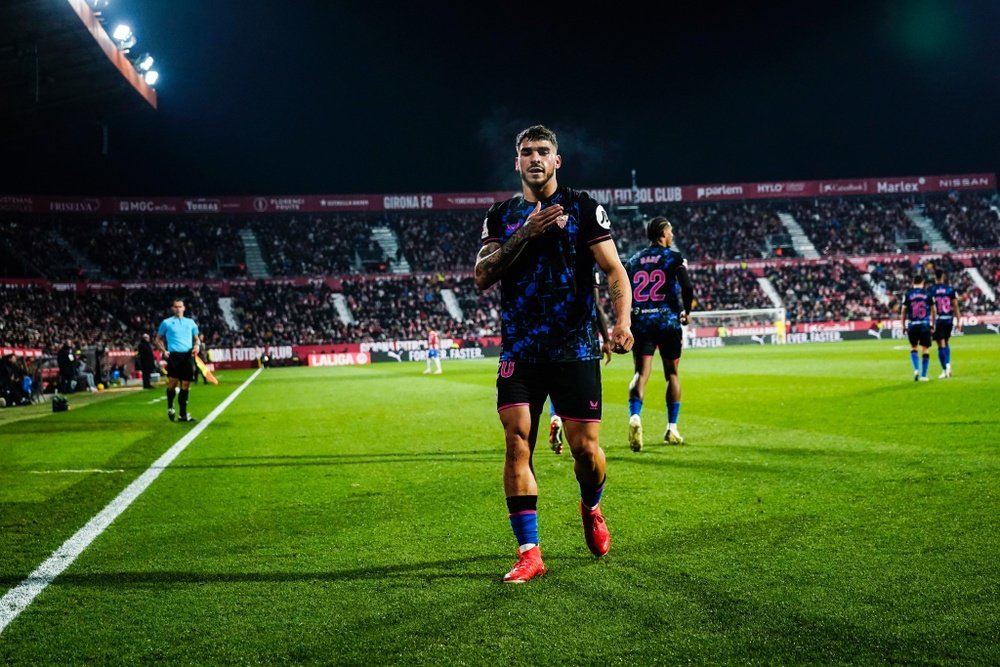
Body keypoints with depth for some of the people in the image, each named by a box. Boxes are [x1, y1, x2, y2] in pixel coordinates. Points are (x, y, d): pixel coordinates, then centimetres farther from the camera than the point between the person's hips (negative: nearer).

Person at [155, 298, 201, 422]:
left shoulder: (190, 322, 15)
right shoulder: (167, 323, 7)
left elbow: (196, 338, 23)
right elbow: (158, 339, 12)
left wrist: (196, 345, 1)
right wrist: (164, 351, -3)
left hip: (188, 356, 3)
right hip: (174, 355, -3)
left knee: (185, 385, 1)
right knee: (173, 382, -11)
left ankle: (183, 414, 6)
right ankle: (170, 407, 16)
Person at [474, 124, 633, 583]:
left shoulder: (583, 208, 3)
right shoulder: (501, 216, 11)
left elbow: (613, 270, -2)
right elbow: (482, 276, 0)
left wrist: (622, 321, -18)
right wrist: (523, 235, -12)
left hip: (576, 349, -2)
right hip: (520, 351, 2)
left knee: (586, 448, 0)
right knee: (517, 444, -8)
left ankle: (591, 509, 34)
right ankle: (529, 554, -3)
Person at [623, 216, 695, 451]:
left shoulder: (633, 260, 12)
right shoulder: (673, 258, 0)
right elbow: (687, 288, -12)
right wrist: (685, 312, 5)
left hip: (640, 323, 2)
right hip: (668, 321, -2)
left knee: (641, 374, -4)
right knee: (672, 374, 11)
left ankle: (634, 416, -30)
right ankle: (672, 429, 15)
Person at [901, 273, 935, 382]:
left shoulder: (907, 294, 0)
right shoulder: (928, 294, 2)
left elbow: (903, 311, 1)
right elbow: (933, 310, 7)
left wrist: (903, 326, 10)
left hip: (912, 325, 1)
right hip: (925, 325, -1)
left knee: (913, 348, 18)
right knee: (925, 349, 5)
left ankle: (916, 369, 0)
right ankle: (923, 375, 4)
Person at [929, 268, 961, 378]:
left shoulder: (931, 290, -4)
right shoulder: (950, 289, 2)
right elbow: (955, 307, 2)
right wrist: (958, 322, 7)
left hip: (938, 320, -3)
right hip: (949, 319, 3)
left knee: (941, 345, -1)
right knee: (946, 343, 20)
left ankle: (945, 370, -6)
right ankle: (948, 365, 12)